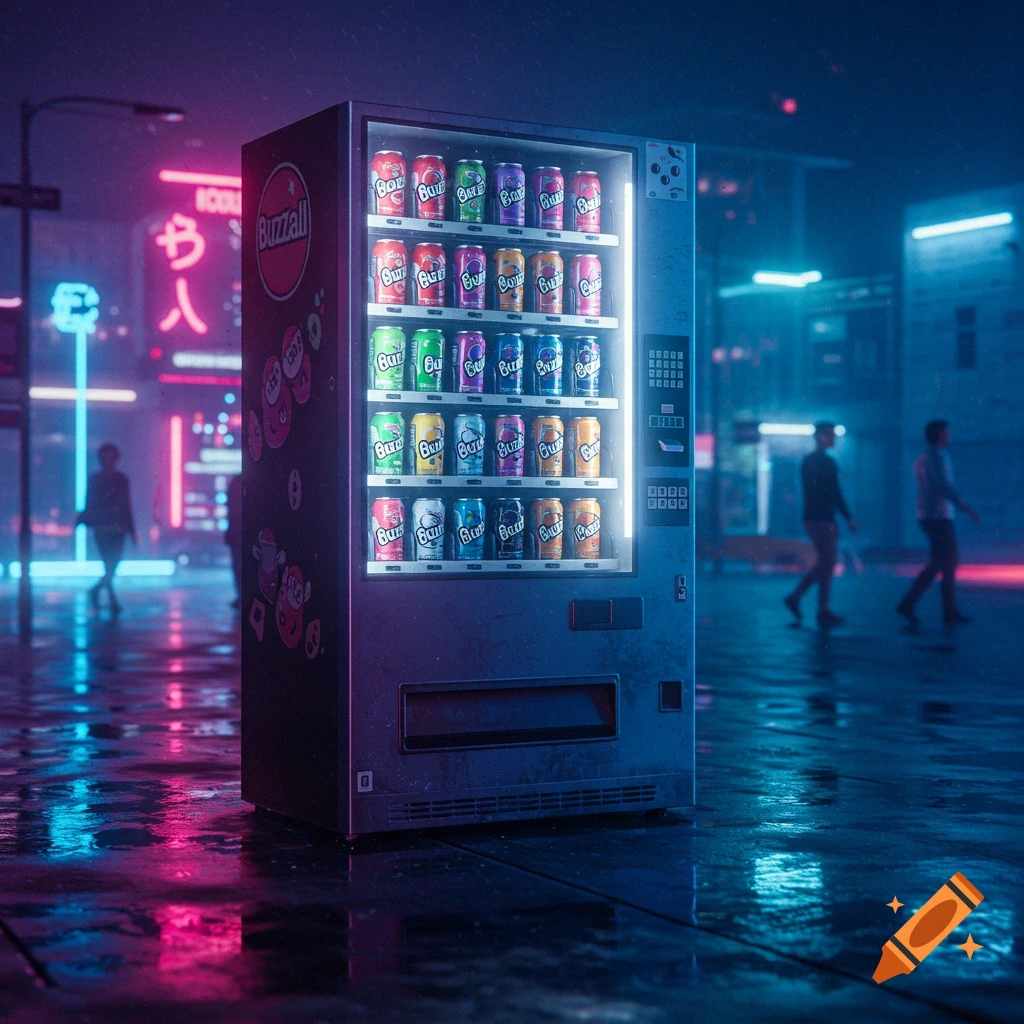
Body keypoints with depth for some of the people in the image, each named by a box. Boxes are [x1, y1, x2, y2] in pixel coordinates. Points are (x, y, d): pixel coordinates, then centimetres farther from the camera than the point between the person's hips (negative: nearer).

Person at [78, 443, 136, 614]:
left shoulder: (121, 479, 10)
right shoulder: (95, 479, 4)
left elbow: (127, 507, 12)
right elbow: (89, 504, 3)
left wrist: (131, 531, 10)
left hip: (118, 529, 3)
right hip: (102, 529, -3)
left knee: (113, 564, 1)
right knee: (110, 565, -9)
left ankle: (96, 590, 24)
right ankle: (112, 600, -3)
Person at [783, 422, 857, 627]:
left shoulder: (807, 461, 14)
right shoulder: (826, 463, -13)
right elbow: (835, 493, -17)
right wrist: (848, 518, -14)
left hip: (811, 518, 9)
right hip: (823, 520, -9)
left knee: (823, 564, 16)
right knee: (827, 566, -3)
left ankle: (795, 597, 14)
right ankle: (823, 612, 1)